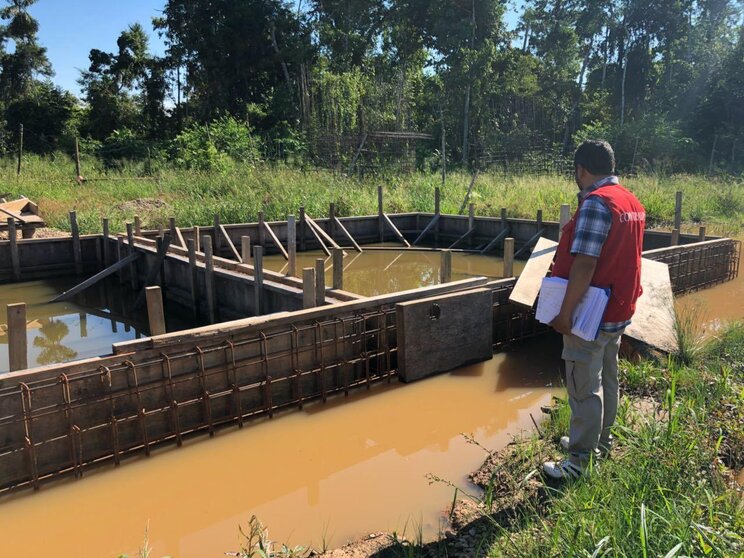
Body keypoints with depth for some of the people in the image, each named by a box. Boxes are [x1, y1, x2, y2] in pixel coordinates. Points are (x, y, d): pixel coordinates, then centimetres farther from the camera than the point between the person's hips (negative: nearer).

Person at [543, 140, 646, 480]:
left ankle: (580, 461, 12)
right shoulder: (632, 202, 8)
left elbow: (584, 264, -26)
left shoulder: (595, 202, -21)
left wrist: (565, 312, -21)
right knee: (606, 380, 21)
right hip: (618, 311, 9)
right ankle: (600, 442, 37)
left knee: (584, 388, 1)